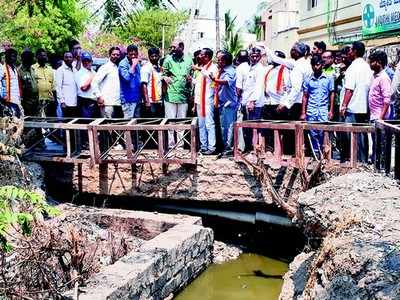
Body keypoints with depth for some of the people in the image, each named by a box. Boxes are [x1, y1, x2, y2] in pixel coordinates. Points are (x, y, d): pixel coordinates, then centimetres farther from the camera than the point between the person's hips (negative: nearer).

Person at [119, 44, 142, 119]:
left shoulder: (137, 63, 12)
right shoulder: (123, 64, -9)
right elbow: (127, 77, -25)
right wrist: (133, 65, -20)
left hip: (137, 98, 7)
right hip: (128, 99, -7)